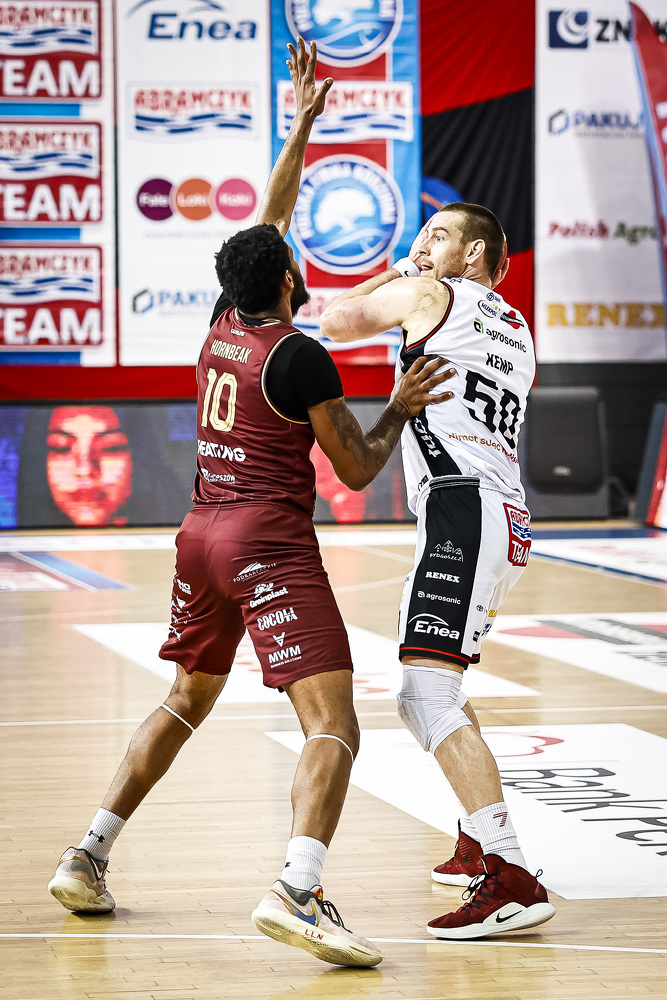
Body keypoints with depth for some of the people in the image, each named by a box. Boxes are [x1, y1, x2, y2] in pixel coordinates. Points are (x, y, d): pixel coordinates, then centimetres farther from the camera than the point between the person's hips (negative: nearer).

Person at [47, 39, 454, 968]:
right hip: (271, 543, -8)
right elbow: (358, 469, -4)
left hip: (203, 532, 8)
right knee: (333, 726, -13)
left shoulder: (223, 324, 9)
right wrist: (401, 407, 10)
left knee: (187, 702, 25)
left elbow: (269, 219, 23)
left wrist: (303, 121, 27)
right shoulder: (300, 356, -10)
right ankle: (297, 890, -33)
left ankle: (88, 856, 24)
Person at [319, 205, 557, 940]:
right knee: (429, 691, 26)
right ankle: (477, 848, 32)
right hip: (507, 517, 10)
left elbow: (334, 321, 17)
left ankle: (512, 879, -28)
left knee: (429, 695, -18)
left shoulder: (429, 294, 4)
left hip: (462, 508, -9)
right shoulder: (516, 332, 26)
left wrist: (393, 274, 33)